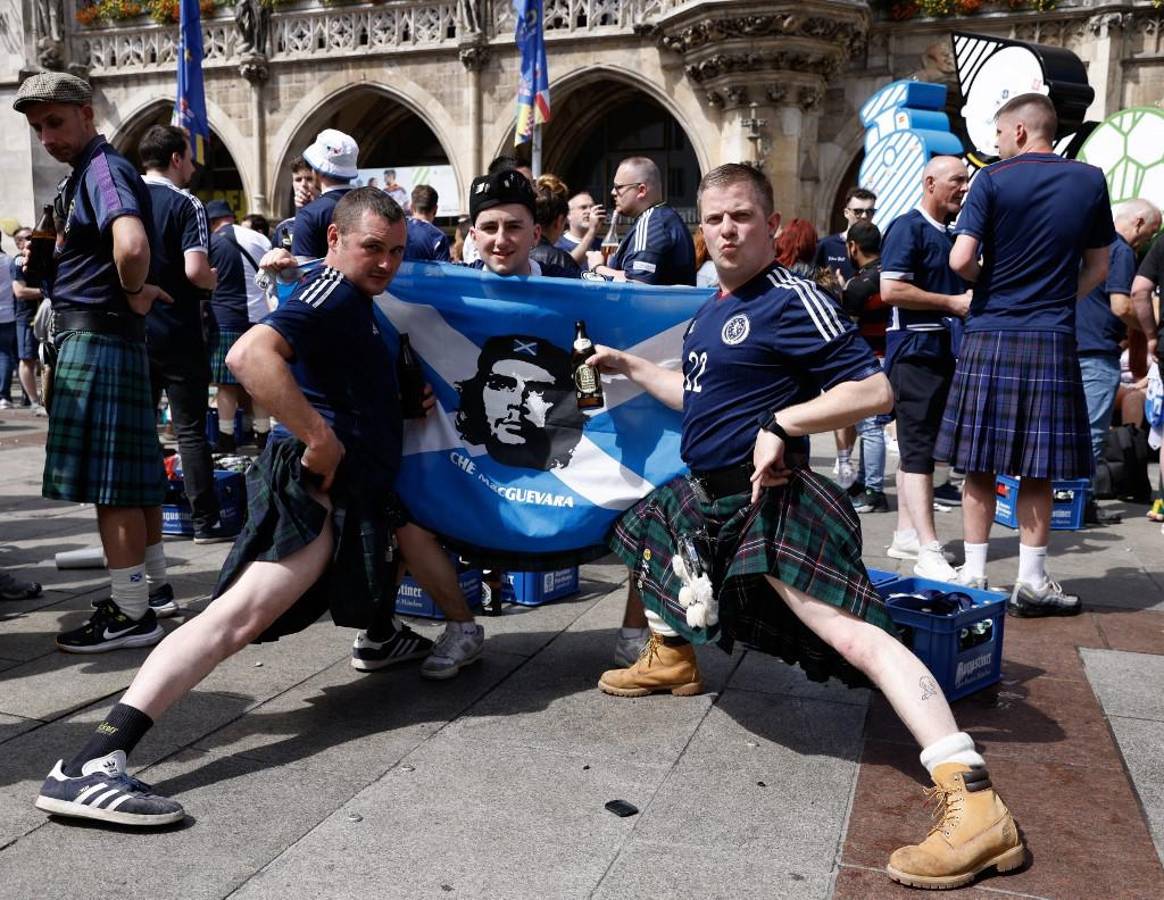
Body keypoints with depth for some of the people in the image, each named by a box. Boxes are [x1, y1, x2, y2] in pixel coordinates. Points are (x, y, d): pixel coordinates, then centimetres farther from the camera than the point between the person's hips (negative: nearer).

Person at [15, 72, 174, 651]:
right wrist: (43, 250, 14)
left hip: (97, 336, -10)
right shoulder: (84, 173, 18)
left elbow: (131, 245, -33)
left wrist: (134, 292, -17)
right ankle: (153, 581, 27)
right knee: (132, 469, 15)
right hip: (99, 335, 10)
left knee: (107, 479, -7)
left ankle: (130, 613, 0)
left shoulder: (103, 168, -14)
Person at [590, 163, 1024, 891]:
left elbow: (873, 390, -19)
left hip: (770, 502, -10)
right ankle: (671, 661, 50)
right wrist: (629, 365, 28)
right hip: (709, 495, 10)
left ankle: (975, 805, -27)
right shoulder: (714, 308, 14)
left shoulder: (791, 300, -13)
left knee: (851, 632, -24)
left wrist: (780, 424, -24)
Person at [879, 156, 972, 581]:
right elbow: (890, 289, -19)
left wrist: (972, 299, 10)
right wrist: (953, 302, -15)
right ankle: (929, 553, -14)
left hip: (946, 350, 9)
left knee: (916, 446, 13)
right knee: (918, 450, -11)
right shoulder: (907, 227, -8)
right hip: (914, 350, -9)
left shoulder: (953, 234, 18)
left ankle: (906, 534, 20)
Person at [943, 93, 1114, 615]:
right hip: (1052, 341, 2)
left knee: (981, 465, 6)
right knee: (1038, 469, 7)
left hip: (989, 336, -2)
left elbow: (961, 260, -11)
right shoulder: (1091, 181, 7)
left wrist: (987, 284, 8)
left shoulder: (993, 180, -3)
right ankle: (1031, 583, 11)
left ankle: (974, 575, 11)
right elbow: (1097, 269, 11)